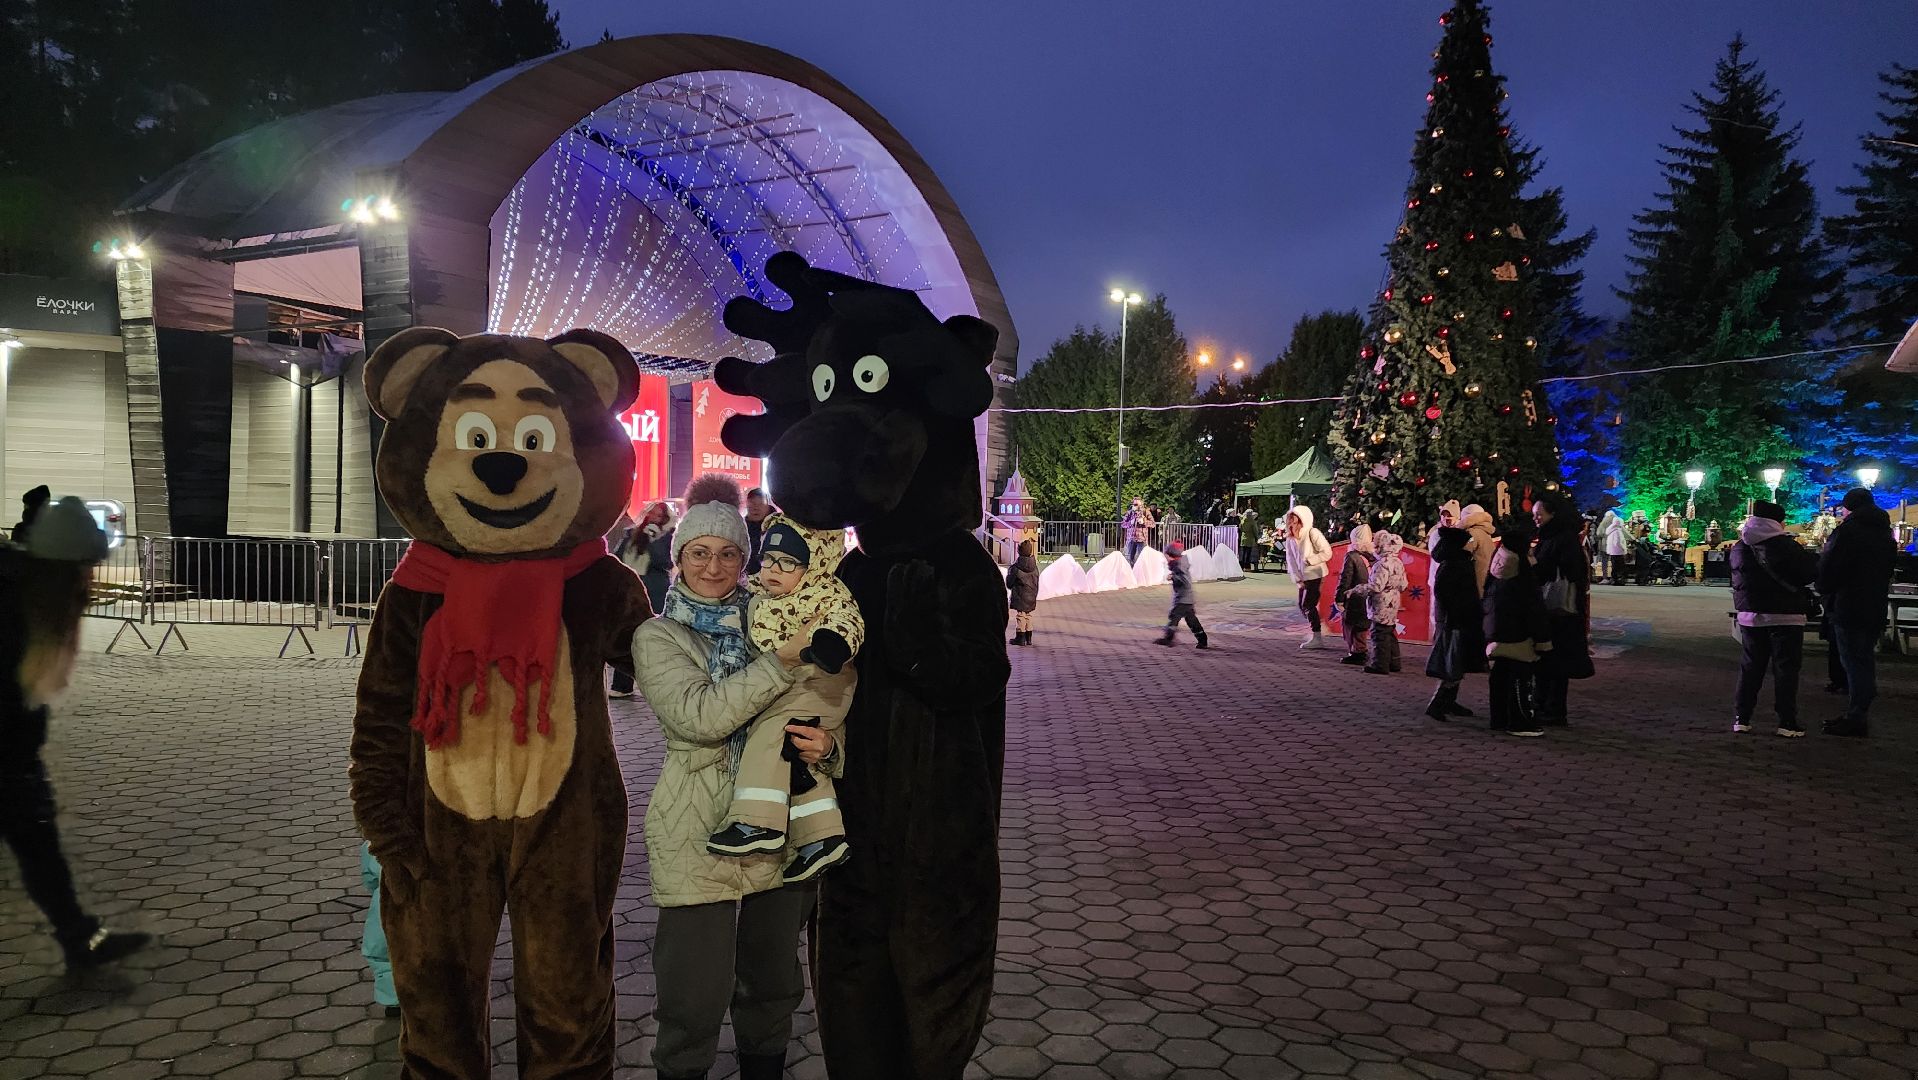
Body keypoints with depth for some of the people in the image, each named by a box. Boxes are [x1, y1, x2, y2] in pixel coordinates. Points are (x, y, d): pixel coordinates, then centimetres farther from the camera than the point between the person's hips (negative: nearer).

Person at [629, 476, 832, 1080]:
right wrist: (784, 660, -25)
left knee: (772, 984, 17)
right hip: (698, 836, -4)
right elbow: (700, 716, -18)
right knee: (695, 997, 1)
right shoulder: (657, 636, -1)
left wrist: (826, 745, -13)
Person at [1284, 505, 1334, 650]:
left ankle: (1317, 638, -1)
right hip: (1303, 577, 7)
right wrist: (1297, 579, -4)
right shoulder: (1290, 539, 5)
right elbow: (1290, 560, 4)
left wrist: (1309, 560, -19)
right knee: (1302, 605, 11)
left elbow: (1327, 553, -16)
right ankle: (1313, 634, 25)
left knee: (1308, 605, -8)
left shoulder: (1312, 533, -14)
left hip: (1316, 575, -7)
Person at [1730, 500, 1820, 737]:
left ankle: (1741, 718, 9)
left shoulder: (1739, 549, 5)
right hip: (1785, 616, -5)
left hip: (1750, 616, 5)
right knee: (1785, 668, 0)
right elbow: (1812, 571, -9)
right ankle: (1787, 722, 0)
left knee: (1750, 666, 10)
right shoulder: (1785, 546, -13)